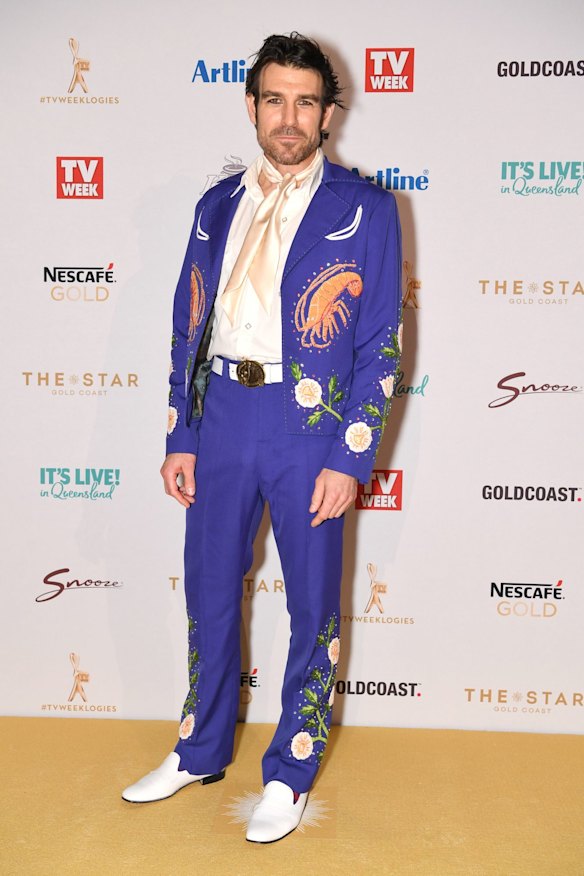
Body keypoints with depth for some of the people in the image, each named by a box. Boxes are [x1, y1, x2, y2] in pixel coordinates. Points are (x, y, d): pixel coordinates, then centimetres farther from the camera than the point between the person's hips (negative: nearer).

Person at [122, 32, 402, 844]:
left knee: (313, 606, 8)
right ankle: (201, 751, 36)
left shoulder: (363, 208, -3)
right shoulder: (218, 204, 10)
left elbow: (381, 344, -5)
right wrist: (179, 437, 7)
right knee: (209, 593, 15)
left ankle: (291, 773, 28)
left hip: (310, 424, -4)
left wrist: (350, 458, -11)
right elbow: (189, 326, 11)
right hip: (220, 418, 4)